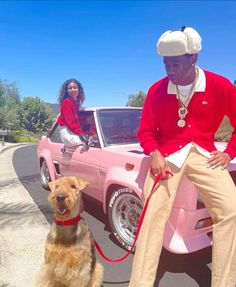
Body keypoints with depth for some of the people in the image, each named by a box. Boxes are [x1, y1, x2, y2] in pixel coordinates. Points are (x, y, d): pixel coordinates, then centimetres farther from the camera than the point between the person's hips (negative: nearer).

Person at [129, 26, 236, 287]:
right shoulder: (156, 91, -1)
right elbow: (146, 131, 5)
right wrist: (154, 153, -13)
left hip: (203, 154, 1)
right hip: (167, 155, 0)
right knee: (154, 213, -14)